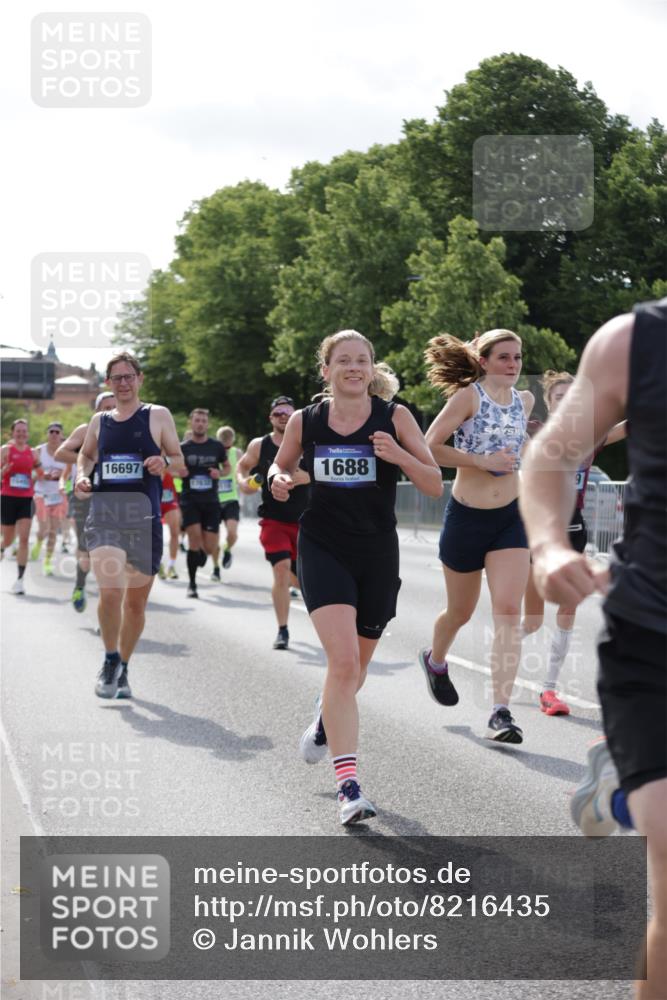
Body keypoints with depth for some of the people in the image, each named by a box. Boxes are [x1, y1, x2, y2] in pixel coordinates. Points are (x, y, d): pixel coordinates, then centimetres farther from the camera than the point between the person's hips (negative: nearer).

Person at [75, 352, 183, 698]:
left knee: (136, 602, 9)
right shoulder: (99, 421, 13)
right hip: (104, 512, 0)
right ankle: (110, 660, 2)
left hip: (143, 515, 0)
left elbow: (179, 460, 8)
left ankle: (123, 669, 28)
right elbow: (86, 454, 29)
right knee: (111, 591, -20)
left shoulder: (158, 416, 5)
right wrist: (81, 475, 8)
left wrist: (164, 464, -14)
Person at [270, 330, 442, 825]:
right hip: (323, 549, -1)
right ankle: (348, 784, -18)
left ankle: (326, 718, 52)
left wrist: (397, 455, -22)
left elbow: (435, 485, -5)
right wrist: (279, 481, -5)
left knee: (356, 664, 17)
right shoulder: (304, 421, 0)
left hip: (378, 552, 1)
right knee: (343, 661, -18)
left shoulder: (394, 417, -4)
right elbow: (281, 466, 18)